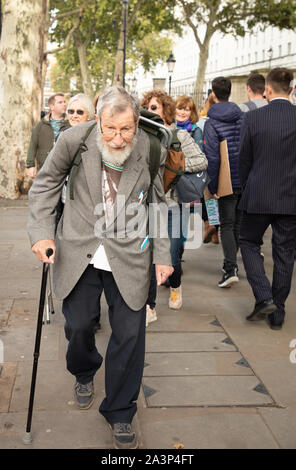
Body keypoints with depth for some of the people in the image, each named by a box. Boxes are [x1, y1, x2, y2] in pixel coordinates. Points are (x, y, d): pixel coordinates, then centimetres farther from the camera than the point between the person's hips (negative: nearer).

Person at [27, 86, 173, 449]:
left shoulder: (151, 150, -9)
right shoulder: (73, 140, -12)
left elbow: (157, 204, 5)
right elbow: (46, 183, 3)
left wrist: (162, 254, 2)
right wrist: (41, 231, -6)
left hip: (129, 257, 0)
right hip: (78, 253, 0)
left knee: (129, 334, 1)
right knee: (78, 325, 10)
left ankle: (119, 413, 22)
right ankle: (84, 374, 47)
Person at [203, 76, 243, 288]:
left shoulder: (211, 123, -10)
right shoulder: (243, 117, 4)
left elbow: (212, 157, -16)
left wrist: (212, 185, -11)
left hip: (228, 182, -4)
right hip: (247, 180, 5)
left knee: (227, 225, 3)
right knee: (239, 223, 16)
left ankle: (231, 269, -9)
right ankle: (231, 263, 27)